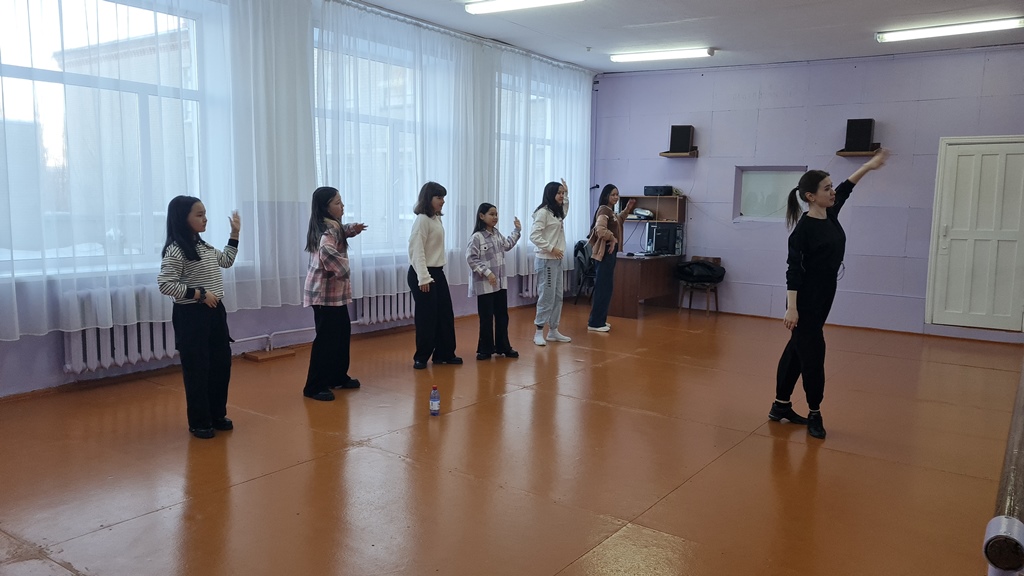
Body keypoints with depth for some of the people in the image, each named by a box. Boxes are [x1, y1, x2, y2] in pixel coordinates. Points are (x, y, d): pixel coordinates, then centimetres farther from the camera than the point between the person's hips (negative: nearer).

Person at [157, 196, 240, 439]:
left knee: (221, 364, 12)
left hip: (215, 312, 8)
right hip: (191, 316, -8)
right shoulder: (175, 251, -15)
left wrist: (234, 234, 21)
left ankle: (217, 415, 26)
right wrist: (200, 294, -22)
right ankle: (199, 422, 14)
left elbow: (226, 261, 27)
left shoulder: (204, 246, 11)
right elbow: (165, 285, -20)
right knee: (197, 369, 1)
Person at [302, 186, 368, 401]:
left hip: (334, 290, 10)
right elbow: (327, 250, -41)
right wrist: (343, 270, -26)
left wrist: (351, 229, 15)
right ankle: (315, 387, -1)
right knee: (326, 337, -7)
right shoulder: (327, 231, -19)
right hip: (325, 291, -10)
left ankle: (338, 376, 28)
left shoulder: (331, 226, 11)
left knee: (342, 332, 16)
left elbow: (339, 233, 35)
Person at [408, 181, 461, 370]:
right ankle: (421, 357, 10)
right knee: (426, 317, -2)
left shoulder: (436, 218, 13)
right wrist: (423, 278, -23)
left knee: (446, 314, 11)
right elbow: (417, 251, -19)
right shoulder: (422, 220, -15)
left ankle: (444, 353, 21)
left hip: (438, 272, 9)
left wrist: (438, 271, 14)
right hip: (423, 274, -9)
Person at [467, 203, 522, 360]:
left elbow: (507, 245, 30)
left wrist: (517, 230, 27)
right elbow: (471, 258, -18)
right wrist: (487, 272, -22)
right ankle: (485, 349, 11)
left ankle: (503, 347, 22)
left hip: (501, 282, 7)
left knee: (502, 315, 12)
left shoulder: (497, 234, 10)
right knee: (486, 317, 0)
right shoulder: (477, 237, -14)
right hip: (485, 284, -7)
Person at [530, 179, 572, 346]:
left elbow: (565, 209, 39)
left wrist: (567, 193, 28)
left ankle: (553, 331, 18)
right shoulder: (543, 212, -13)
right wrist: (551, 248, -21)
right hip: (546, 261, -9)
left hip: (557, 261, 9)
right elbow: (534, 235, -20)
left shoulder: (557, 213, 13)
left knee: (558, 297, 10)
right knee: (547, 297, -8)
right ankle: (539, 332, 0)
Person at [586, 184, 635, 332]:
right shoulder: (604, 210, -14)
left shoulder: (610, 211, 16)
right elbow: (600, 229, -30)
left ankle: (599, 320, 20)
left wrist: (627, 209, 29)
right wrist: (612, 238, -17)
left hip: (610, 252, 10)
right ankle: (595, 323, -5)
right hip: (605, 252, -10)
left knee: (604, 288, 13)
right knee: (603, 288, -8)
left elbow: (617, 222, 38)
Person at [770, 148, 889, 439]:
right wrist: (791, 307, -23)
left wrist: (870, 165, 29)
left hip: (822, 297, 9)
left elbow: (846, 188, 24)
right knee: (813, 353, -1)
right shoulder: (803, 228, -17)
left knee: (796, 350, 13)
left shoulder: (830, 215, 5)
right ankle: (814, 414, 12)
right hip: (806, 300, -9)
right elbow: (793, 270, -19)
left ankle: (781, 405, 23)